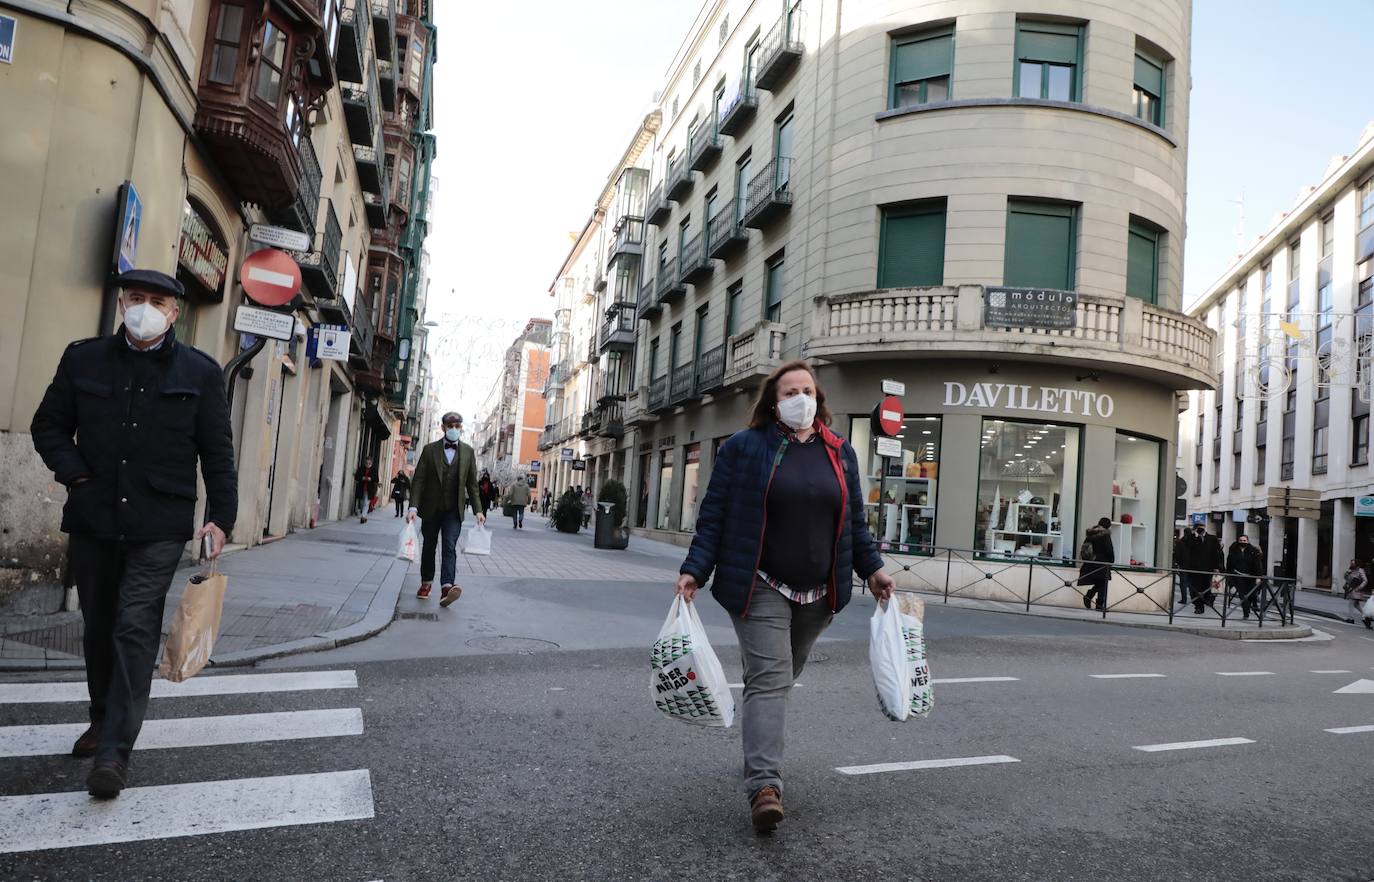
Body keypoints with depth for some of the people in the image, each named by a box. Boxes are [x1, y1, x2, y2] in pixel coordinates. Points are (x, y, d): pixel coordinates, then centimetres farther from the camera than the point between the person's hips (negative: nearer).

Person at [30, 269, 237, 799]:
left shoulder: (200, 372, 0)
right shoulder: (83, 359, 6)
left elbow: (217, 453, 2)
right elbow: (48, 425, 11)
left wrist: (221, 517, -3)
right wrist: (74, 473, -7)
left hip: (159, 526, -3)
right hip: (92, 519, 3)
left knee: (136, 628, -8)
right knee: (99, 626, 16)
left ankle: (116, 750, -3)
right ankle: (102, 719, 35)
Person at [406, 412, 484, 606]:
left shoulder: (468, 452, 4)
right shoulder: (429, 450, -1)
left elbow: (472, 484, 6)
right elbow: (418, 480, -5)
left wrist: (478, 510, -1)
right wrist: (413, 506, -15)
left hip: (454, 510, -1)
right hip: (431, 508, 1)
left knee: (450, 547, -14)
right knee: (428, 547, 13)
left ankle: (447, 587, -25)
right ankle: (426, 583, 30)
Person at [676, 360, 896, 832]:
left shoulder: (840, 452, 11)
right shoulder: (744, 447, -2)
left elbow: (854, 519, 17)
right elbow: (714, 515, -4)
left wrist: (872, 568, 9)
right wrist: (694, 571, -11)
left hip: (817, 594, 4)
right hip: (760, 588, -4)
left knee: (779, 678, 14)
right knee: (769, 678, -13)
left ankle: (760, 755, 33)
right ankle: (764, 785, -15)